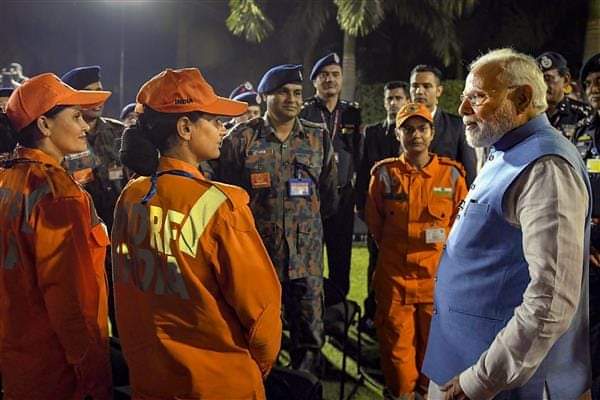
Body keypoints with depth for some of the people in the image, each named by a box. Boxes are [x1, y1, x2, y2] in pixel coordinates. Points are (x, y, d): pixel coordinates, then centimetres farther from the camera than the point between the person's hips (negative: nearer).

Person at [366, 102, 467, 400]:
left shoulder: (451, 174, -3)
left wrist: (441, 243, 4)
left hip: (437, 276, 0)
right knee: (396, 343, 8)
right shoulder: (384, 174, -1)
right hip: (394, 276, 0)